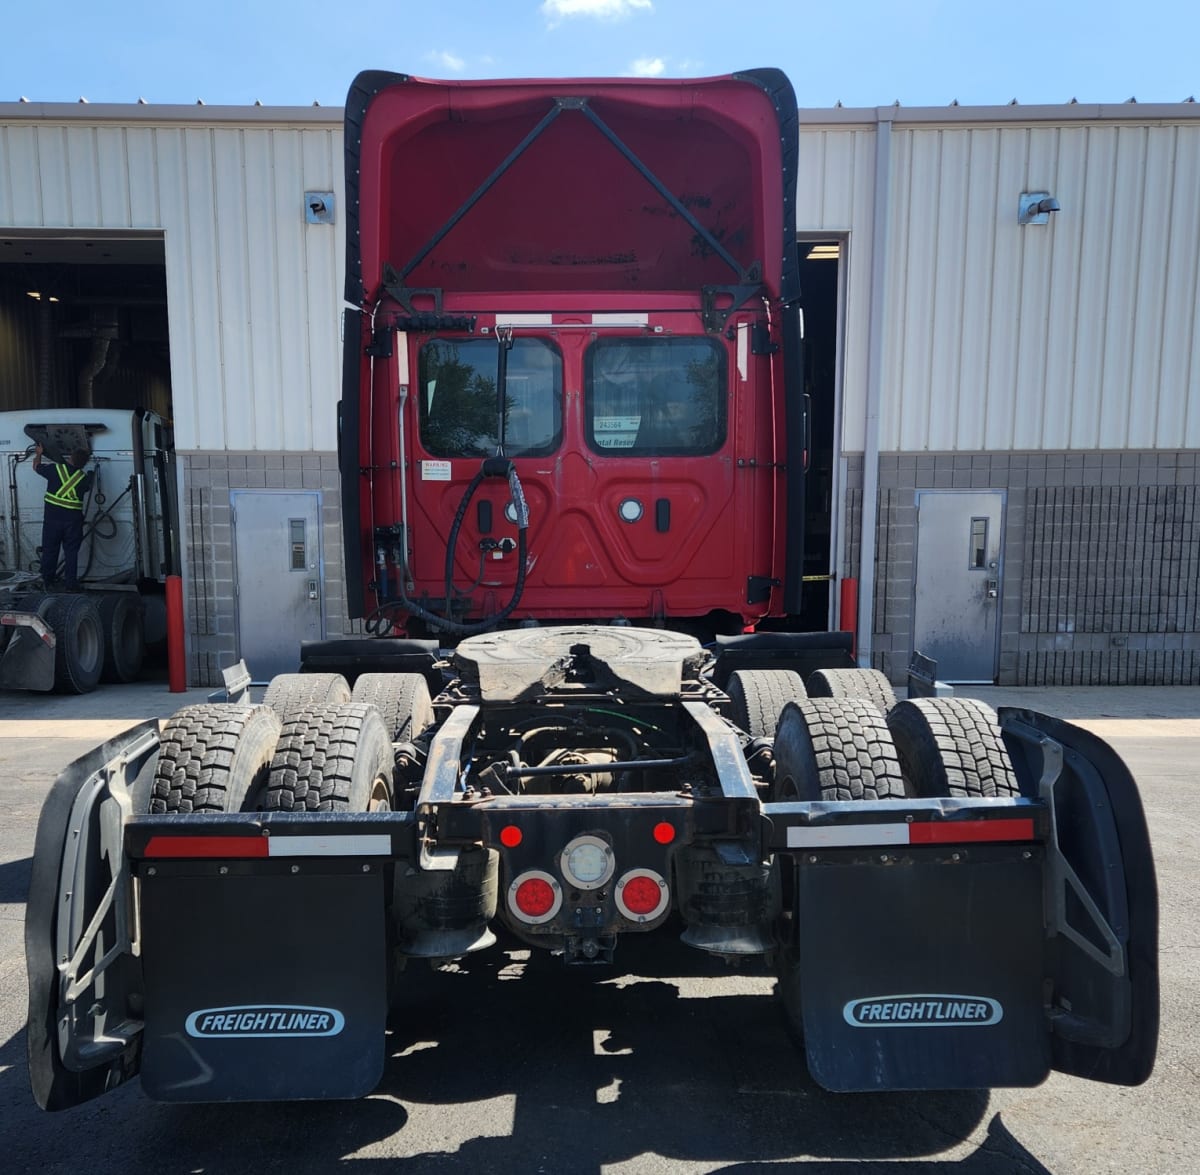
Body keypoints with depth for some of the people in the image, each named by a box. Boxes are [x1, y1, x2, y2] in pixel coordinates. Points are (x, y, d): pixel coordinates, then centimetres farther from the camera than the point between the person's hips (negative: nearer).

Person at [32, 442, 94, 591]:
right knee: (71, 553, 6)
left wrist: (39, 453, 32)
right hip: (73, 520, -1)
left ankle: (47, 582, 21)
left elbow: (36, 467, 14)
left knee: (49, 551, 13)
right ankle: (71, 584, 8)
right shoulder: (84, 477, -5)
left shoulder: (54, 468, -6)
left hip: (52, 518, 1)